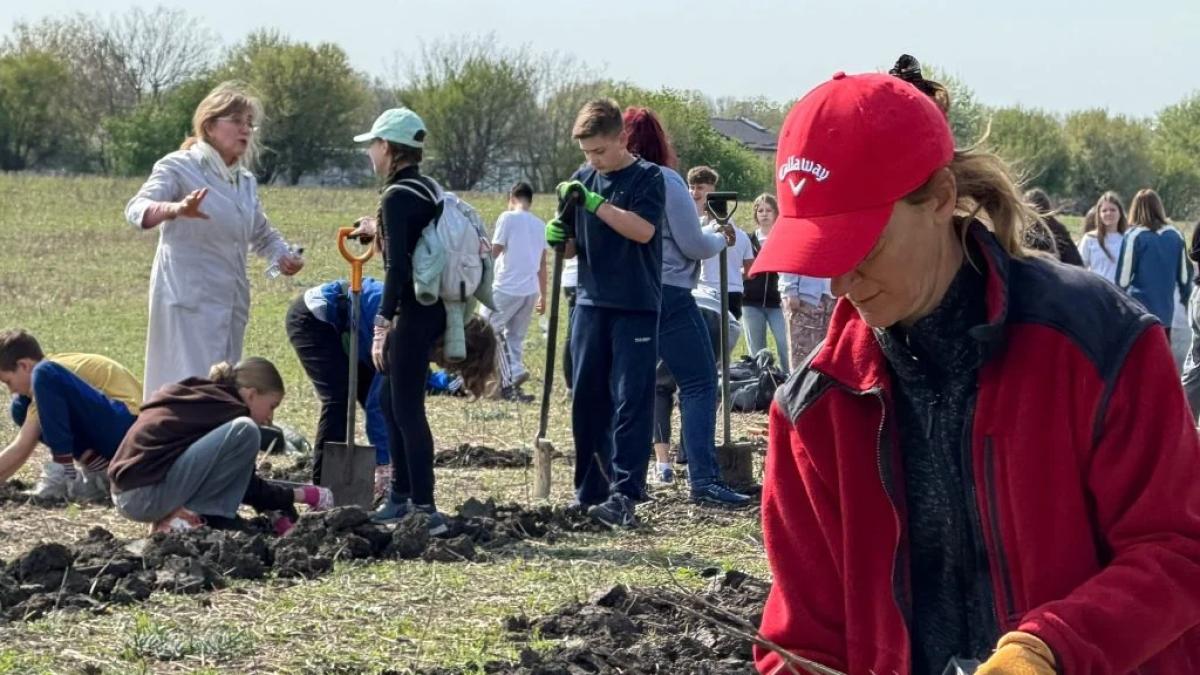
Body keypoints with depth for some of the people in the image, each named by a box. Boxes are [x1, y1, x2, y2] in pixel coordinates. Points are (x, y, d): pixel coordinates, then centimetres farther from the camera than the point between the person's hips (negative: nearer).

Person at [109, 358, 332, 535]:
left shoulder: (204, 399, 21)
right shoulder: (228, 409, -6)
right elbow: (249, 488, -1)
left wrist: (276, 514, 23)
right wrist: (299, 496, 10)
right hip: (146, 495, -10)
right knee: (244, 431, -18)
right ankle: (190, 515, -12)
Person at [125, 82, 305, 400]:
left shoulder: (246, 182, 15)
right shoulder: (179, 167, -6)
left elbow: (262, 234, 30)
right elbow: (137, 209, -21)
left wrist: (283, 255, 6)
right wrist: (176, 209, -44)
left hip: (232, 302, 7)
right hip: (188, 299, -7)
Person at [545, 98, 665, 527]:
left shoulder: (647, 178, -5)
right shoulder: (582, 181, 10)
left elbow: (643, 230, -20)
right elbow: (572, 248, 14)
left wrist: (594, 202, -22)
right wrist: (557, 236, -8)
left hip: (636, 308, -5)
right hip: (591, 303, 5)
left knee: (631, 403, -8)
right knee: (587, 401, 8)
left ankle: (624, 495, -11)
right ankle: (588, 493, 16)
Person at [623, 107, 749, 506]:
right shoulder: (666, 181, -9)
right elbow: (693, 245, -6)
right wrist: (722, 239, 10)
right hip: (669, 294, -6)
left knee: (654, 382, 17)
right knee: (699, 383, -5)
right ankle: (703, 480, -14)